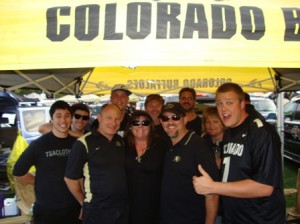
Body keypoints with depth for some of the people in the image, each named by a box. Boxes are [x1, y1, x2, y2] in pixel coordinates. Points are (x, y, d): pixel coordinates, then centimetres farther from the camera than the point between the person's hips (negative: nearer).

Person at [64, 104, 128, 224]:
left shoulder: (121, 141, 4)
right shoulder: (84, 143, -13)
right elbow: (70, 177, -9)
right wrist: (84, 202, 1)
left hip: (123, 207, 5)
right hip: (96, 210, -5)